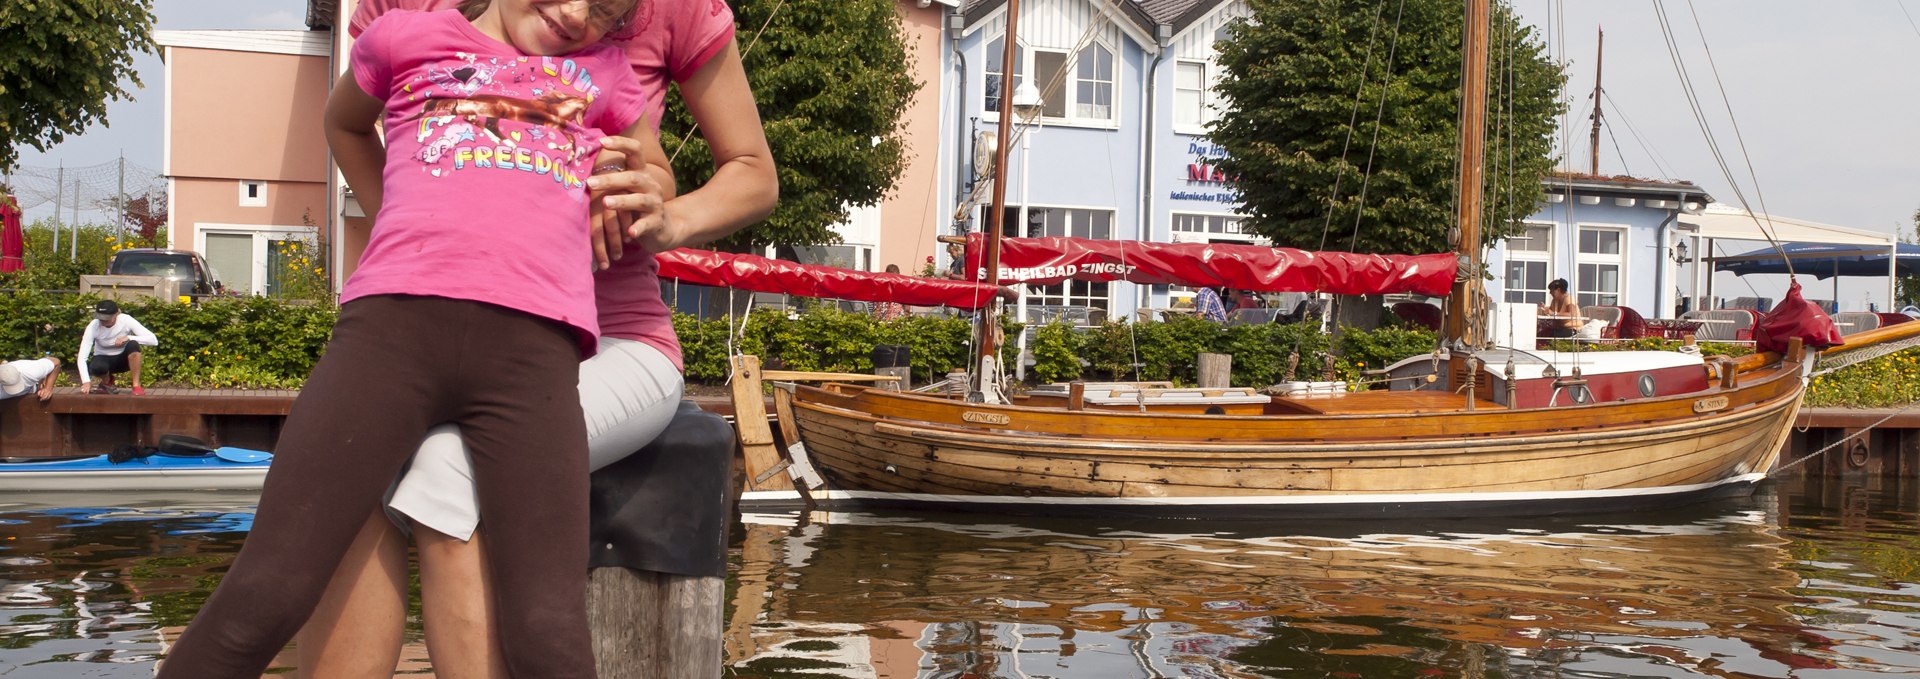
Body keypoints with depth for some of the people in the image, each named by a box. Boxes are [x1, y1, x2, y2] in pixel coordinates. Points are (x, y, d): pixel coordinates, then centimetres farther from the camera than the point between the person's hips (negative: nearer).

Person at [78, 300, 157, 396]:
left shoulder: (126, 320, -22)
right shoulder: (93, 326, -21)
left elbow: (154, 341, -26)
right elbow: (82, 358, -24)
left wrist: (128, 337, -35)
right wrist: (86, 382, -35)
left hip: (123, 359, 0)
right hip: (103, 359, 0)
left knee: (133, 345, -33)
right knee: (96, 367, -36)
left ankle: (136, 386, -23)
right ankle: (107, 382, 1)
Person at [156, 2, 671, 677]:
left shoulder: (604, 70, 24)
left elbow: (653, 170, 40)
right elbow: (344, 121, 39)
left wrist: (647, 208, 20)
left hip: (536, 347, 1)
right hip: (396, 317, 0)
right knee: (265, 594, -10)